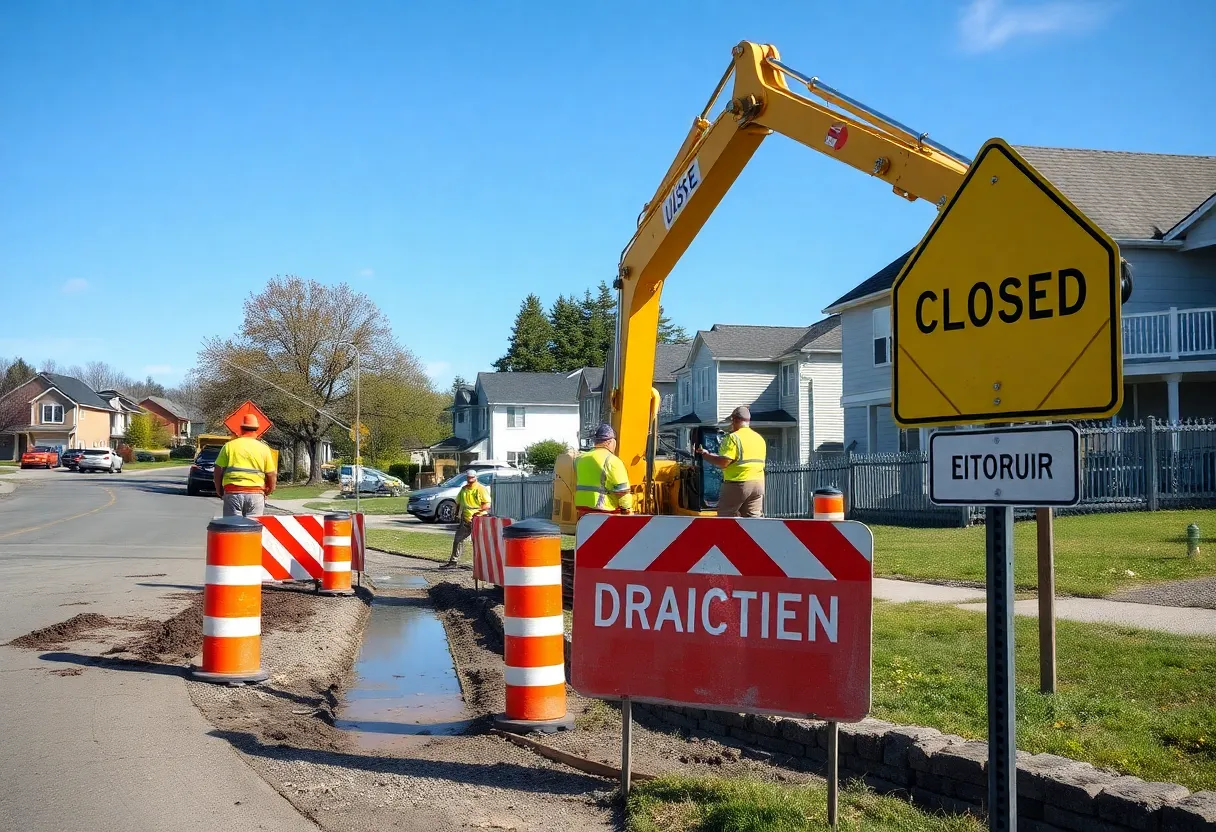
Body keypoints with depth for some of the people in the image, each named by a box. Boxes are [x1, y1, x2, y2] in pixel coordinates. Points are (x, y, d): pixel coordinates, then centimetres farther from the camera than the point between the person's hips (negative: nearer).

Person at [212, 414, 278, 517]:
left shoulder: (229, 446, 4)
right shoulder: (264, 448, 4)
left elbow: (218, 471, 3)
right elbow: (271, 474, 4)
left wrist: (219, 490, 17)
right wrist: (269, 491, 21)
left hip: (233, 493, 0)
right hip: (256, 494, 0)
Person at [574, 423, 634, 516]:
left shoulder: (581, 459, 13)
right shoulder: (612, 461, -11)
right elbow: (623, 490, -13)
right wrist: (628, 511, -6)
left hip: (583, 509, 7)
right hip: (606, 513, -7)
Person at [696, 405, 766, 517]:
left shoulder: (733, 438, -12)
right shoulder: (759, 439, 13)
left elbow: (723, 463, -19)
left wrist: (705, 455, -4)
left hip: (738, 484, -7)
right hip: (758, 483, 7)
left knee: (725, 517, 4)